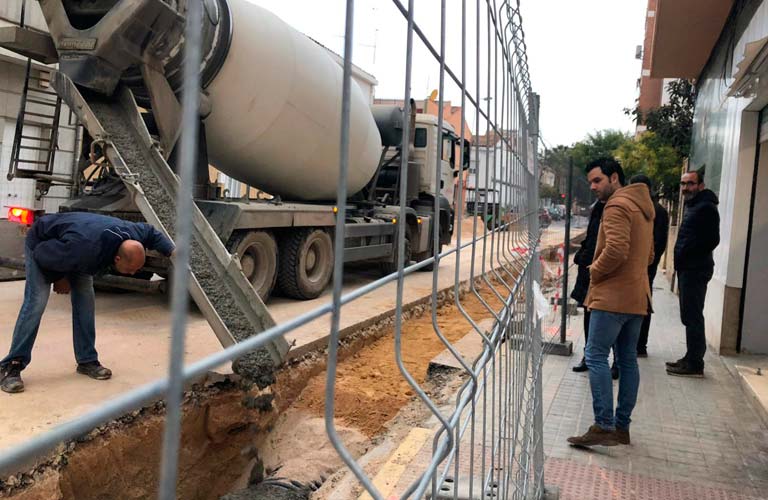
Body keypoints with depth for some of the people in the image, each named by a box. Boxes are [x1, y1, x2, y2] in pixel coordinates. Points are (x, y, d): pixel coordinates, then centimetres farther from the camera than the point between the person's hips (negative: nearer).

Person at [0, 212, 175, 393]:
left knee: (85, 299, -2)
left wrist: (172, 251, -17)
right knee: (36, 303, -18)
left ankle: (87, 361, 6)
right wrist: (59, 279, -15)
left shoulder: (130, 232, -28)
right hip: (41, 245, -6)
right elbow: (42, 254, -31)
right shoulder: (84, 249, -47)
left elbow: (151, 233, -4)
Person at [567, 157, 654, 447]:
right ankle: (622, 427, 17)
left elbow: (616, 249, -24)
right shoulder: (642, 206, 20)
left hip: (612, 296, -10)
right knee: (628, 360, 10)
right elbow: (648, 255, 25)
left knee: (596, 356, -7)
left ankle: (604, 427, -9)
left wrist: (595, 270, -9)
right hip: (637, 297, 10)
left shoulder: (617, 205, -11)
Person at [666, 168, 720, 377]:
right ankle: (690, 359, 23)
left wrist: (686, 256, -13)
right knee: (690, 316, 14)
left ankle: (695, 364, -1)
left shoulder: (706, 207, -12)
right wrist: (680, 259, 11)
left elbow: (711, 240, -18)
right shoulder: (692, 206, 19)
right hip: (687, 269, 10)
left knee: (692, 316, -6)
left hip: (695, 270, -10)